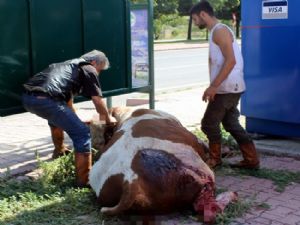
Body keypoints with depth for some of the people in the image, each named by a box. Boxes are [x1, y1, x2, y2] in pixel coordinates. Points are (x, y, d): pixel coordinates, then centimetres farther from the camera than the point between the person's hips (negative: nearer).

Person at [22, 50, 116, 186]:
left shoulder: (69, 65, 36)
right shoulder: (89, 70, 13)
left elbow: (68, 97, 47)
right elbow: (98, 101, 13)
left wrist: (73, 120, 58)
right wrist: (107, 118, 31)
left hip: (27, 97, 9)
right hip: (45, 100, -9)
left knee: (57, 117, 39)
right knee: (82, 133, -3)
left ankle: (59, 151, 53)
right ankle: (84, 179, -5)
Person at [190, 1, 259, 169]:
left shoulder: (220, 30, -14)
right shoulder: (215, 32, 17)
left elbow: (231, 61, -23)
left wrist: (214, 86, -25)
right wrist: (214, 86, 18)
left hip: (228, 88, -10)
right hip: (229, 88, 10)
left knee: (209, 124, 0)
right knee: (231, 123, 15)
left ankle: (215, 159, 14)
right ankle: (251, 159, 18)